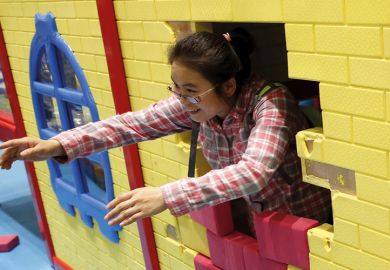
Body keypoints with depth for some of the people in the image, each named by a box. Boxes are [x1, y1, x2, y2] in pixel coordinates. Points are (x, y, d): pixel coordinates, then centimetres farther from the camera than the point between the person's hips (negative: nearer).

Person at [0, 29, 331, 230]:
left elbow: (254, 172, -44)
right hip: (257, 219, 5)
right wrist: (58, 145, -28)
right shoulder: (193, 103, -13)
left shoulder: (271, 102, -31)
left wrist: (166, 196, -49)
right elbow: (136, 122, -17)